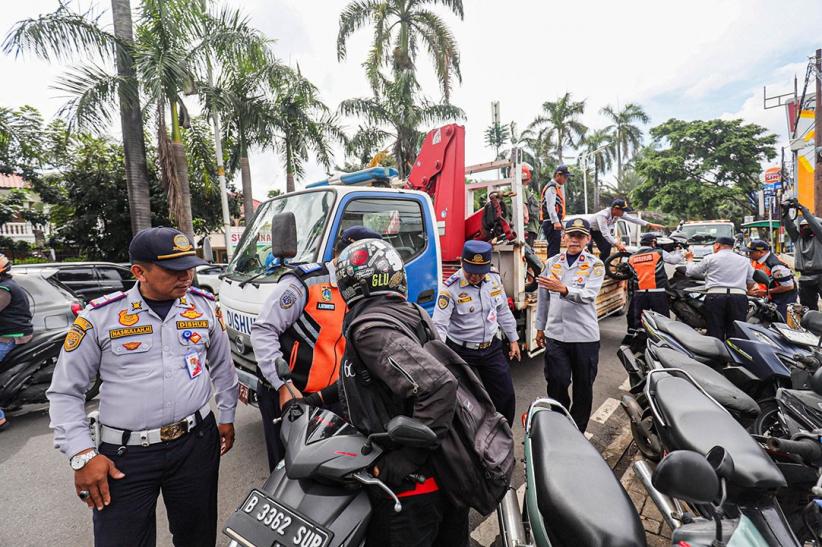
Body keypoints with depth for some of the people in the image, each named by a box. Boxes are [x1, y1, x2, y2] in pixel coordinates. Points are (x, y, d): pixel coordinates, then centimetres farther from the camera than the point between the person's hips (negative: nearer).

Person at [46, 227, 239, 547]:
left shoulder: (205, 305, 1)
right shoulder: (99, 317, -7)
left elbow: (222, 366, 13)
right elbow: (65, 392, 1)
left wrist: (227, 416, 15)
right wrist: (82, 454, -6)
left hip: (197, 441, 2)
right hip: (126, 453, -2)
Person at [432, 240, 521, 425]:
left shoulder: (494, 279, -2)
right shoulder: (450, 288, -20)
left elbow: (503, 311, 11)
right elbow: (439, 325, -25)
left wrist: (513, 339, 15)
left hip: (491, 347, 5)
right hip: (462, 351, -5)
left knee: (506, 395, 14)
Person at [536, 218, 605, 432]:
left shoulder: (595, 265, -2)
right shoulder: (552, 263, 8)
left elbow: (588, 295, -20)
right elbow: (543, 297, 14)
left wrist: (563, 289, -38)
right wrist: (540, 327, 15)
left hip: (585, 336, -1)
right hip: (555, 334, 2)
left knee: (583, 388, 10)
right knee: (556, 385, 2)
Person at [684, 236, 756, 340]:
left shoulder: (710, 258, 6)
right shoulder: (745, 260, 19)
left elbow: (691, 272, 11)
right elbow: (751, 283, 19)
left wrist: (690, 259, 30)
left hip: (715, 296, -3)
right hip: (739, 297, 3)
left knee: (715, 335, -2)